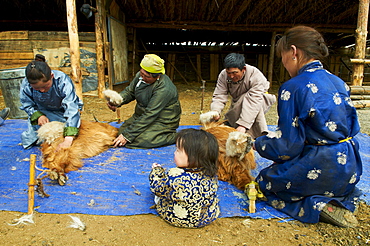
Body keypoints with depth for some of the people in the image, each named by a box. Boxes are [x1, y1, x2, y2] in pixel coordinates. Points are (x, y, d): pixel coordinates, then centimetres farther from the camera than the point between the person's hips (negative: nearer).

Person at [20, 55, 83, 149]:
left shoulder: (62, 81, -36)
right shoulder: (25, 85, -22)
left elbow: (72, 107, -43)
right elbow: (27, 105, -4)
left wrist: (68, 140, -51)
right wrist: (38, 116, -29)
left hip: (62, 112, -2)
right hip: (42, 112, 3)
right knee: (29, 141, -1)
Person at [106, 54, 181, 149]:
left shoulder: (164, 89, -30)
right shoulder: (140, 75, -5)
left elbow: (149, 116, -30)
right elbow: (129, 91, 10)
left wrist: (127, 135, -27)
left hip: (162, 122, -7)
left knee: (137, 140, -23)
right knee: (121, 131, -8)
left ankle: (173, 137, -6)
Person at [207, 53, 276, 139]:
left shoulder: (256, 75, -33)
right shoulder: (223, 75, -21)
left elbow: (253, 102, -41)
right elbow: (219, 96, -25)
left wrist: (243, 124, -52)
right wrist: (215, 111, -47)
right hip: (238, 104, 4)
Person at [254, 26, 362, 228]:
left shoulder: (292, 87, -18)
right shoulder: (339, 83, 6)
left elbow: (288, 146, -18)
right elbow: (352, 127, 15)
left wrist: (258, 144, 1)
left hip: (318, 167, -8)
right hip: (349, 167, 8)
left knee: (265, 180, 13)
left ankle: (318, 206, -5)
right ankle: (343, 197, 11)